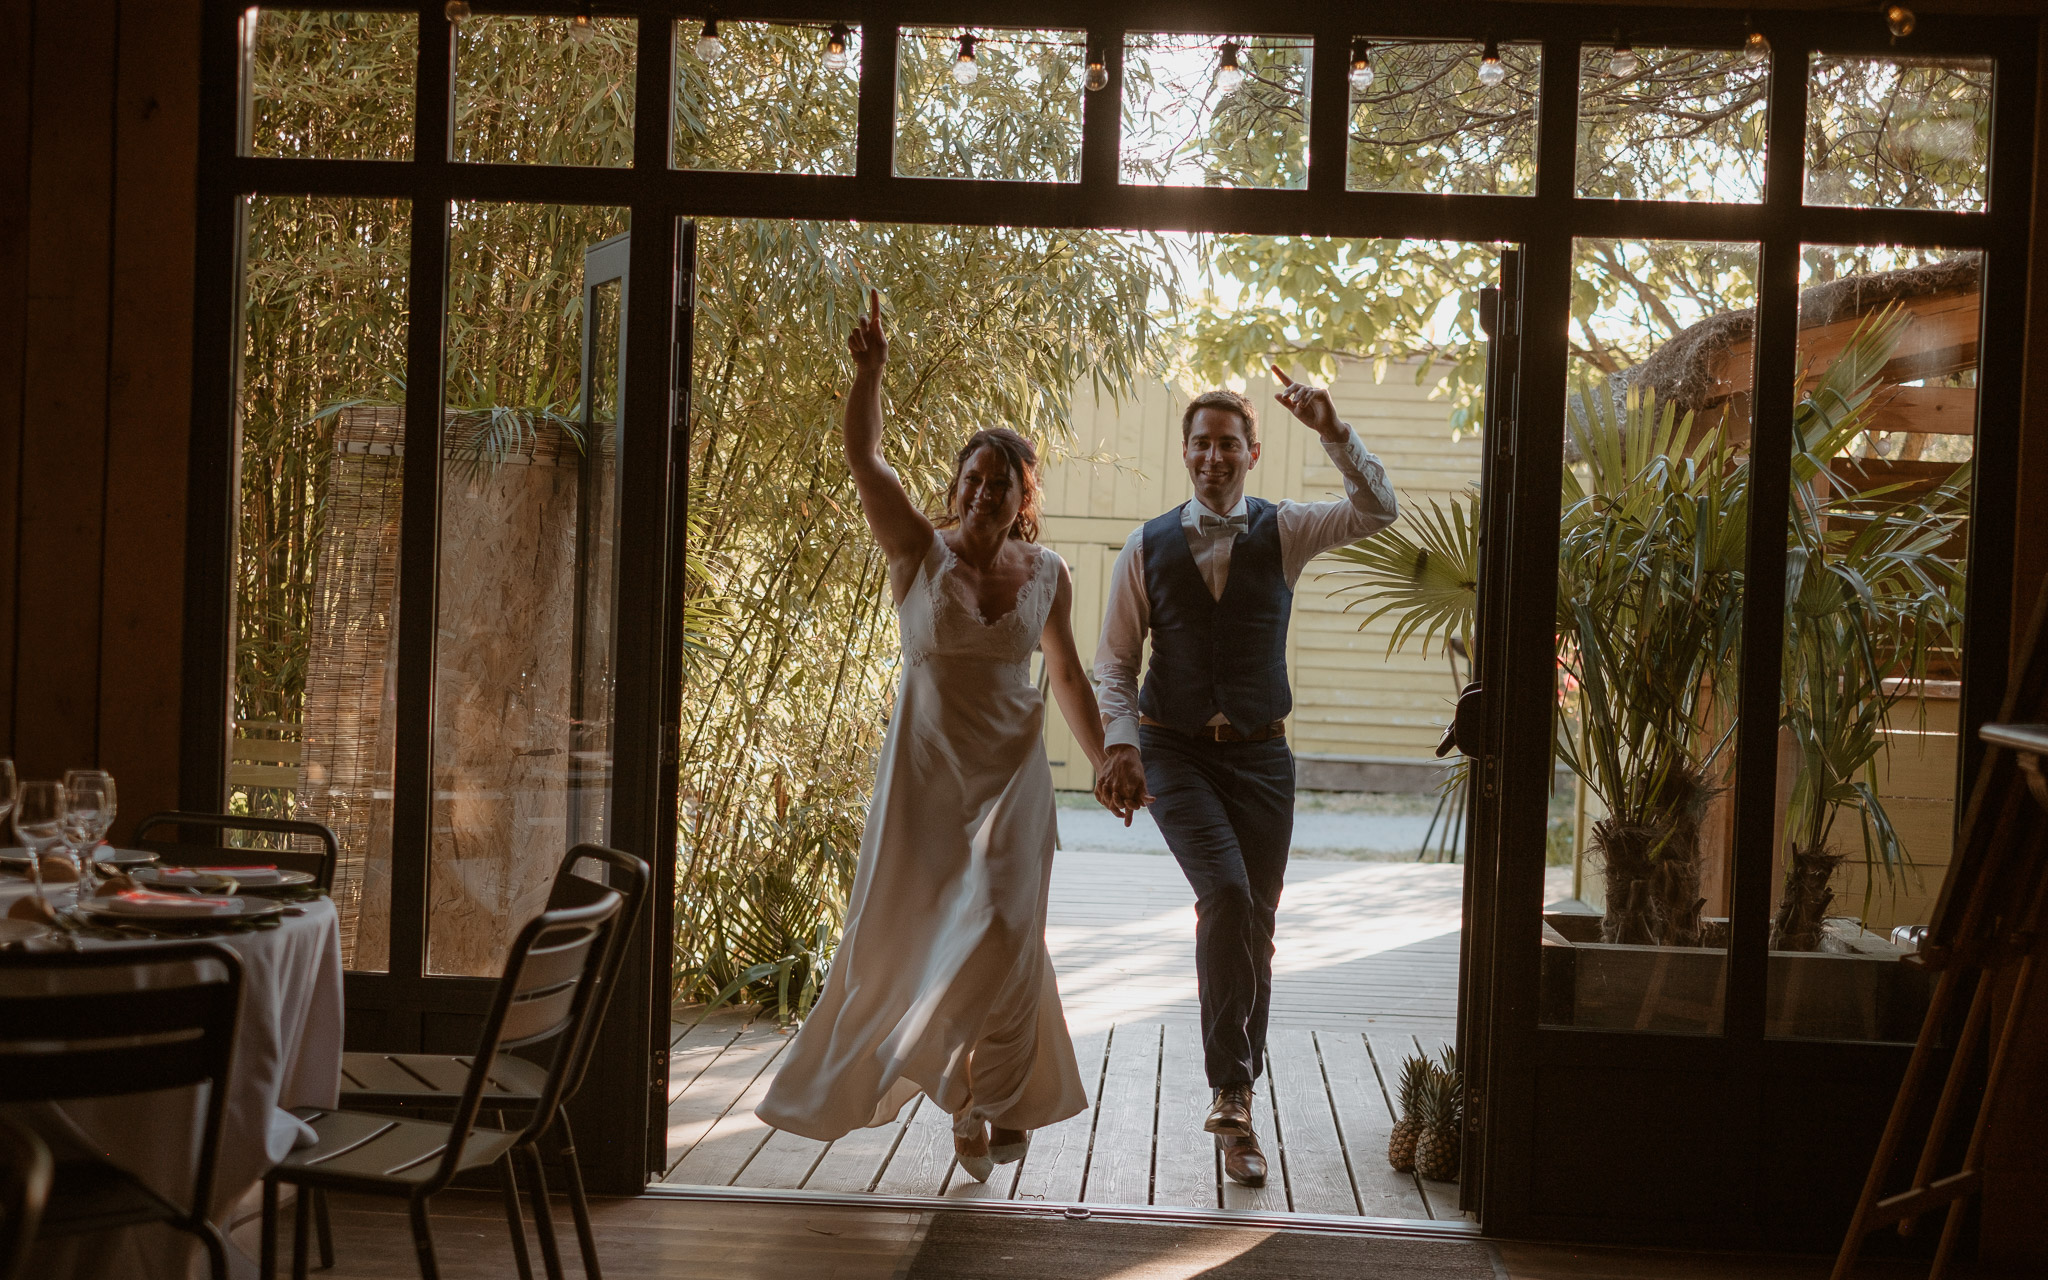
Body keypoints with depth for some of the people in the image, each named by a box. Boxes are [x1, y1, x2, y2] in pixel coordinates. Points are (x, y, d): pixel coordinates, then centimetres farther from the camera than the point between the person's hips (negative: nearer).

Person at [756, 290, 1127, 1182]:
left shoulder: (1047, 575, 1)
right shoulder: (919, 553, -6)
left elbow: (1067, 676, 13)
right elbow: (863, 458, -18)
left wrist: (1106, 763, 16)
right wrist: (870, 370, -30)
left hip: (1012, 775, 1)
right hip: (924, 772, -1)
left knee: (1001, 933, -1)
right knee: (907, 929, 3)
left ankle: (995, 1103, 18)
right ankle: (869, 1070, 27)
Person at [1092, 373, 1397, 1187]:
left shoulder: (1284, 532, 3)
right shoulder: (1147, 548, 2)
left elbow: (1376, 511, -12)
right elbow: (1115, 661, 3)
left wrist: (1332, 432, -24)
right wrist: (1121, 744, -12)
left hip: (1260, 755, 2)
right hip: (1174, 753, -2)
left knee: (1255, 924, 7)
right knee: (1226, 894, -23)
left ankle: (1237, 1093, 25)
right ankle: (1231, 1090, -14)